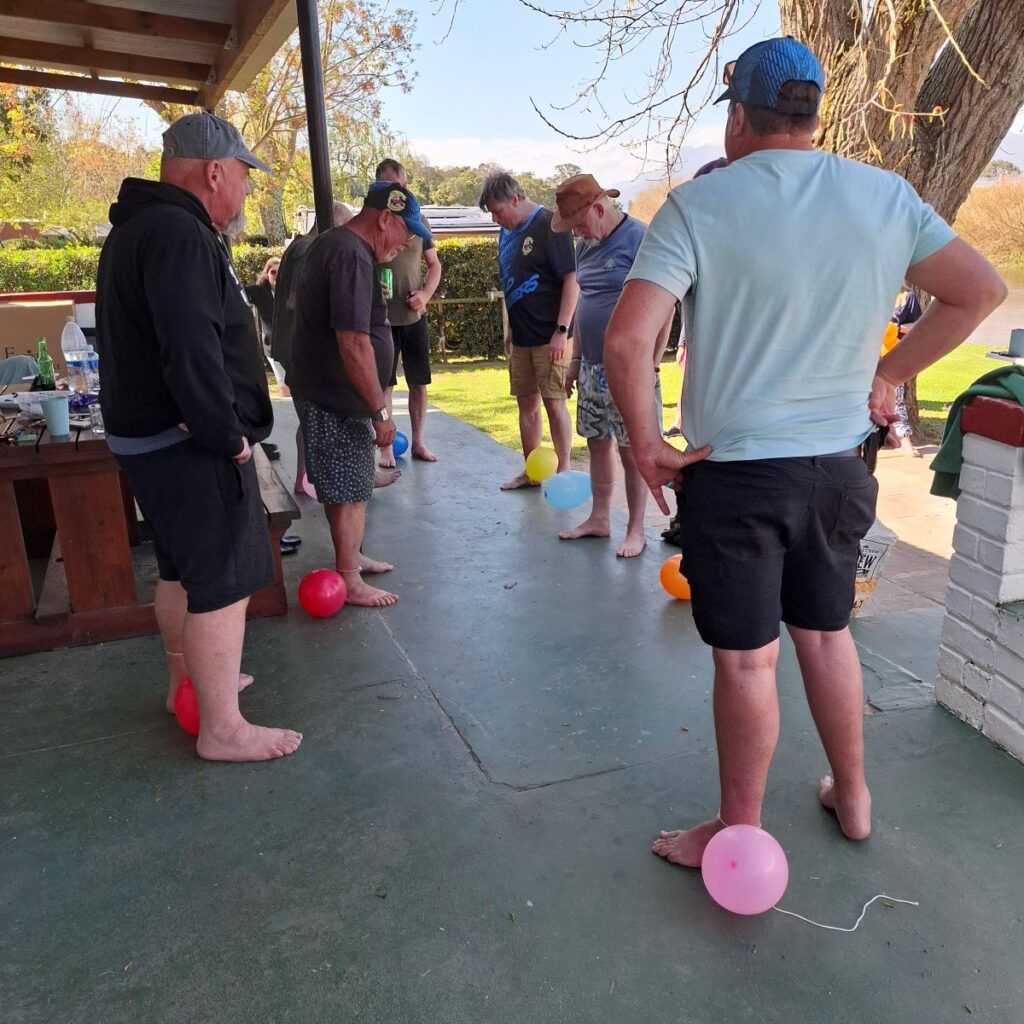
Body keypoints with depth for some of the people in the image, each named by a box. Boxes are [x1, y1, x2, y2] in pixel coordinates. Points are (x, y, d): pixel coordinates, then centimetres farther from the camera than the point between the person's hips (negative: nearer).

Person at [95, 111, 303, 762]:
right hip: (193, 446, -11)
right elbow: (191, 352, -29)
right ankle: (222, 729, 8)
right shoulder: (179, 237, -19)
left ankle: (188, 682, 39)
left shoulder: (141, 226, 15)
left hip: (150, 435, 11)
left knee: (183, 568, 21)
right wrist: (228, 435, -19)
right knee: (223, 580, -3)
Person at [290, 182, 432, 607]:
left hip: (323, 390, 10)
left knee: (347, 486, 19)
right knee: (349, 490, 0)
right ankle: (350, 581, 11)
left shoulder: (332, 243, 13)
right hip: (336, 398, -10)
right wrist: (380, 410, -22)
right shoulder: (352, 257, -21)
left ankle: (352, 556, 34)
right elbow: (353, 342, -28)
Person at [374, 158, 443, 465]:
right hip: (381, 319, -3)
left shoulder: (418, 220, 5)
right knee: (383, 385, 3)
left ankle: (418, 442, 21)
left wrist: (425, 294, -6)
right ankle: (386, 448, 13)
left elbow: (434, 264, 11)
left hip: (415, 316, 3)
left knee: (419, 382, 8)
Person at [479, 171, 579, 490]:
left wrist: (561, 330, -18)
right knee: (526, 404, 12)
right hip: (521, 337, 8)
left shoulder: (549, 225, -11)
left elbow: (571, 280, -15)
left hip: (550, 337, -7)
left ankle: (563, 472, 11)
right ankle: (531, 472, 23)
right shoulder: (507, 232, 12)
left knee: (554, 403, -2)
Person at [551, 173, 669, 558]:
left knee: (632, 449, 0)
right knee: (597, 442, 13)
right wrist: (576, 359, 18)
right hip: (592, 368, 8)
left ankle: (636, 530, 13)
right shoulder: (586, 245, 11)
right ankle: (599, 518, 27)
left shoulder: (639, 239, -13)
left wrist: (650, 365, -17)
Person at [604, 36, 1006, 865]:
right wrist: (889, 373, 12)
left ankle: (739, 834, 26)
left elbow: (627, 340, -21)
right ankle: (853, 799, 40)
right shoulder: (887, 196, 2)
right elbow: (981, 290, 8)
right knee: (826, 632, 22)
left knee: (746, 658, 7)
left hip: (736, 474, -4)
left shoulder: (700, 204, -11)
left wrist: (646, 444, -9)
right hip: (840, 467, 5)